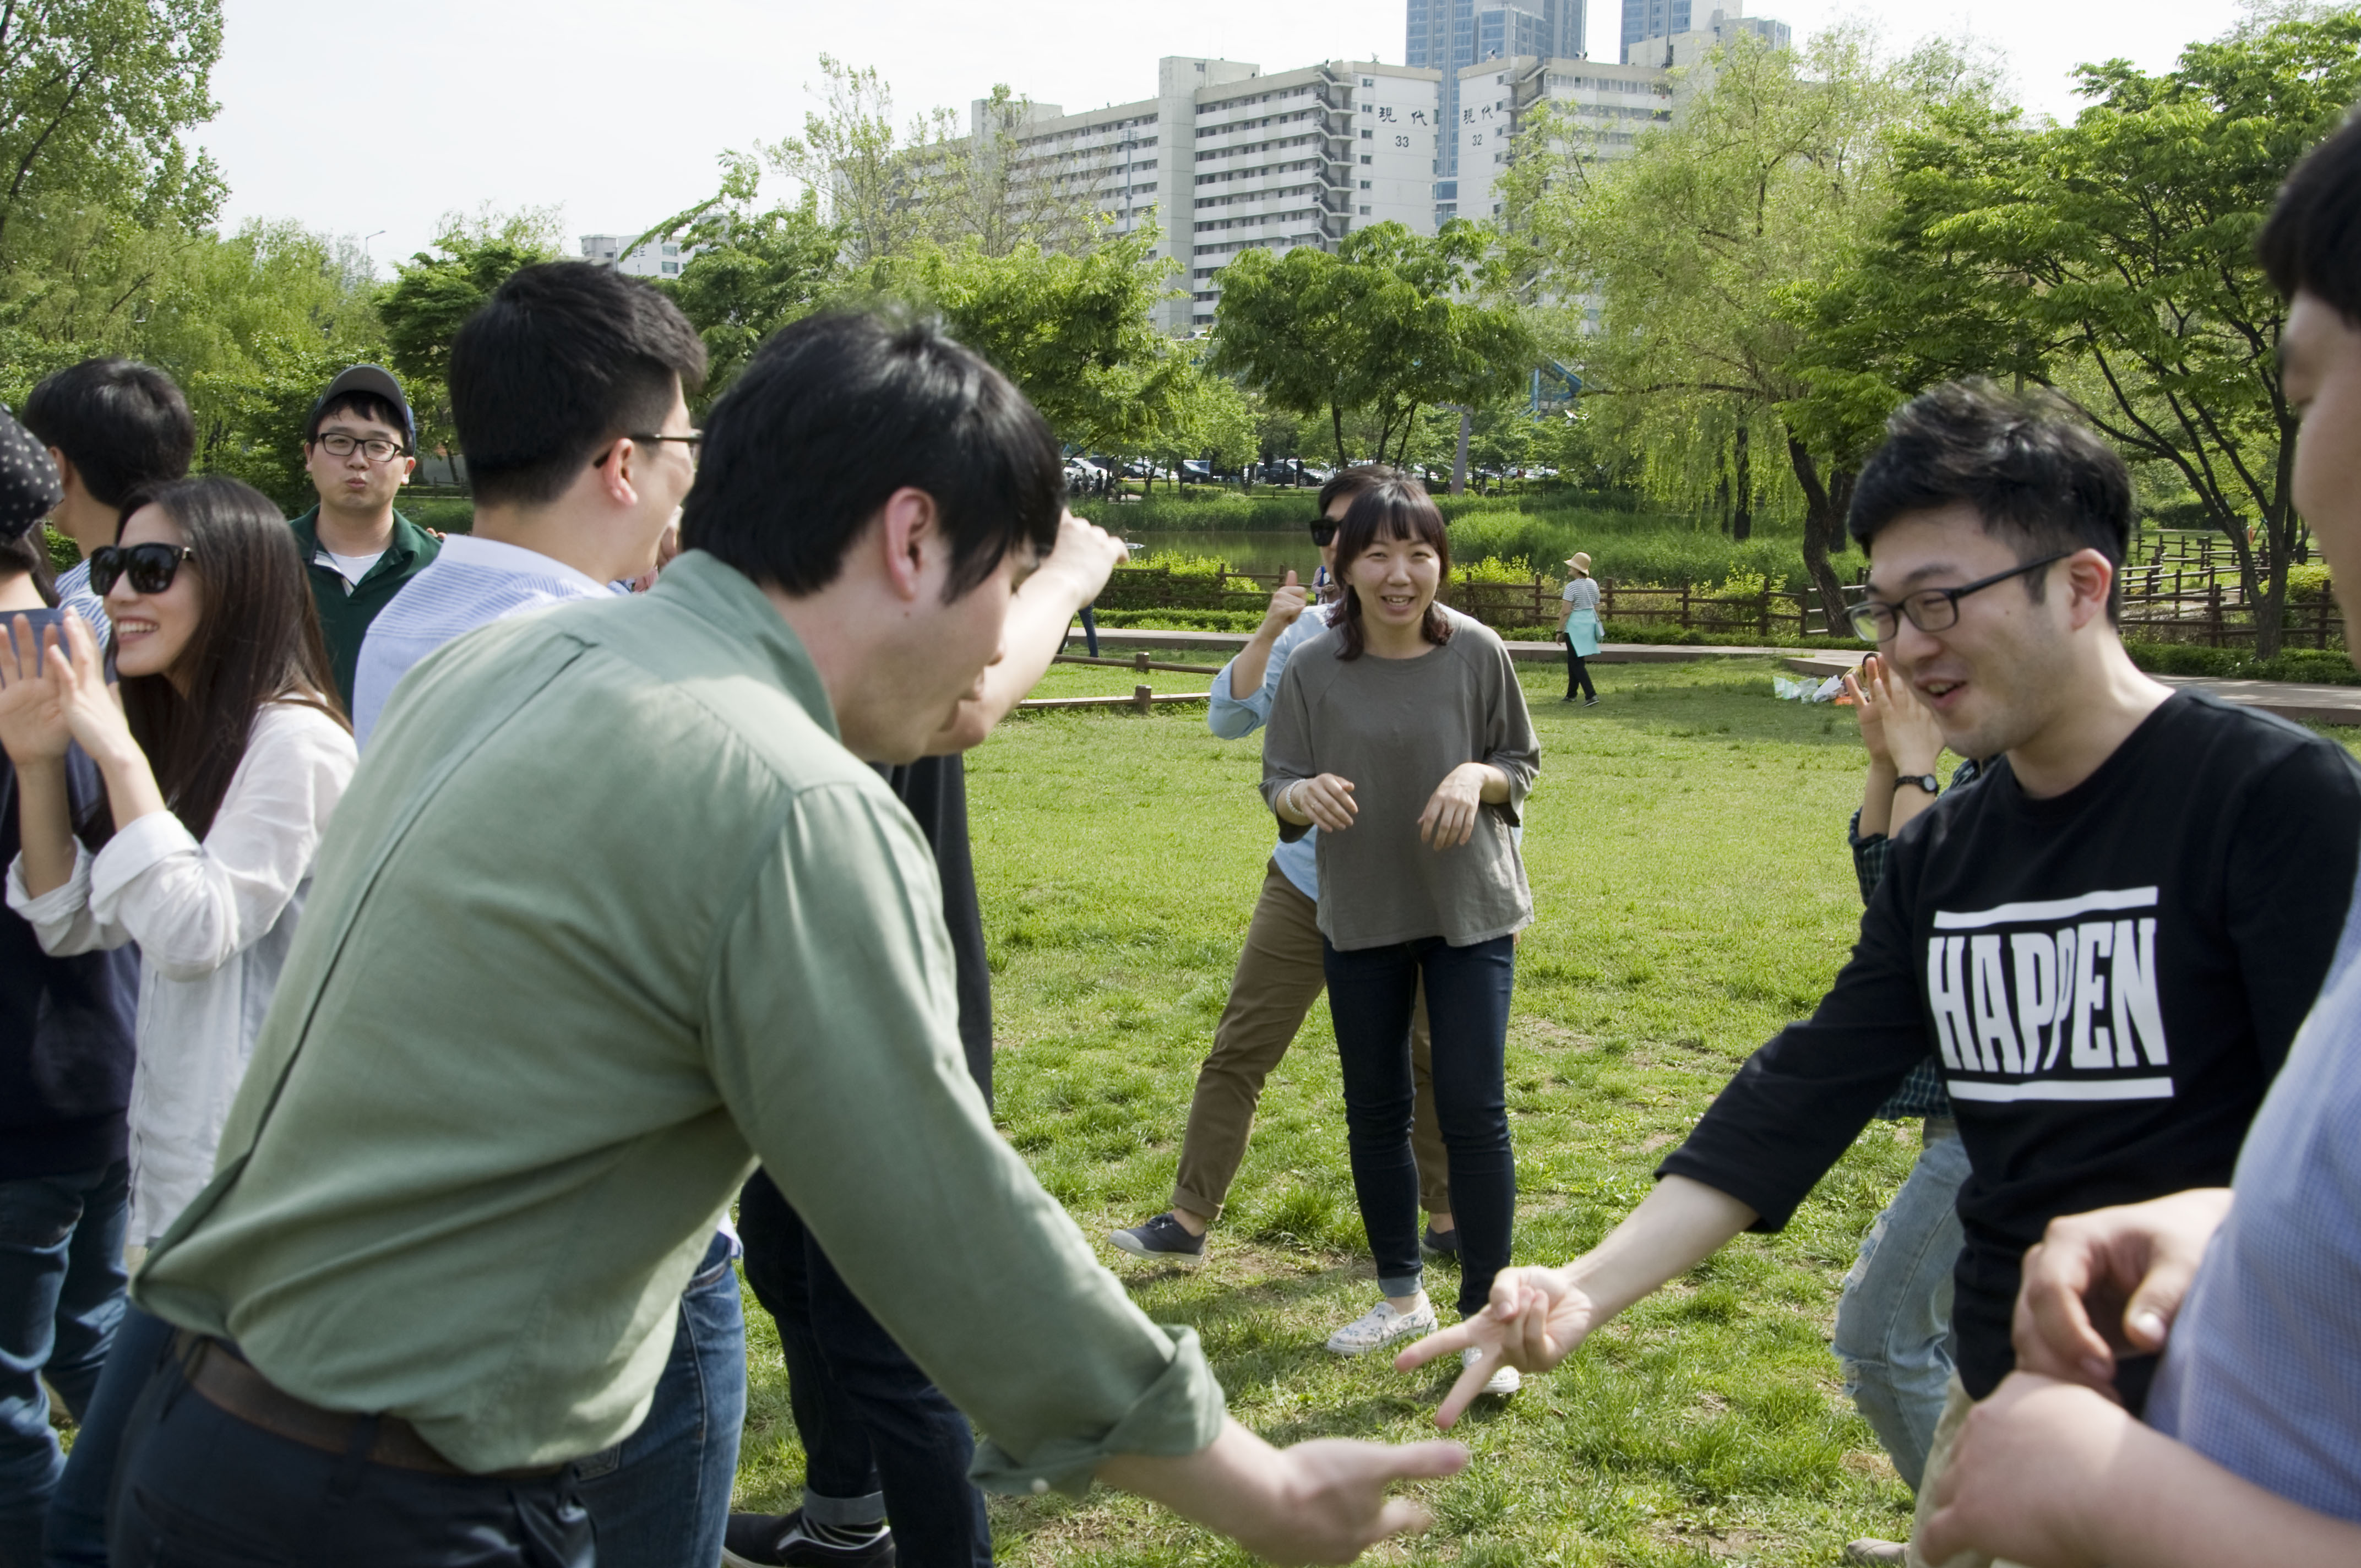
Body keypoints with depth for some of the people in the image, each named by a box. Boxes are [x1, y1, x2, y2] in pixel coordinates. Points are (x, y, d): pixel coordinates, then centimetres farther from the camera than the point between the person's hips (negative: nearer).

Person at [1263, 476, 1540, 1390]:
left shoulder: (1477, 654, -9)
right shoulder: (1314, 670, -7)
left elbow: (1522, 761, 2)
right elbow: (1276, 784, -1)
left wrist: (1477, 777, -20)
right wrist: (1304, 794, -24)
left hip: (1469, 912, -2)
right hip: (1359, 914, 2)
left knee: (1472, 1110, -5)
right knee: (1375, 1110, 13)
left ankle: (1484, 1317, 9)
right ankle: (1401, 1296, 32)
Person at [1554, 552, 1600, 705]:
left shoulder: (1572, 586, -16)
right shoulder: (1593, 584, 6)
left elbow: (1566, 612, -17)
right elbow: (1597, 608, 11)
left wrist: (1560, 630, -9)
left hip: (1575, 624, -8)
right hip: (1590, 622, 8)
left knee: (1576, 662, -4)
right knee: (1573, 659, 19)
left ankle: (1591, 695, -15)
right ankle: (1571, 695, 26)